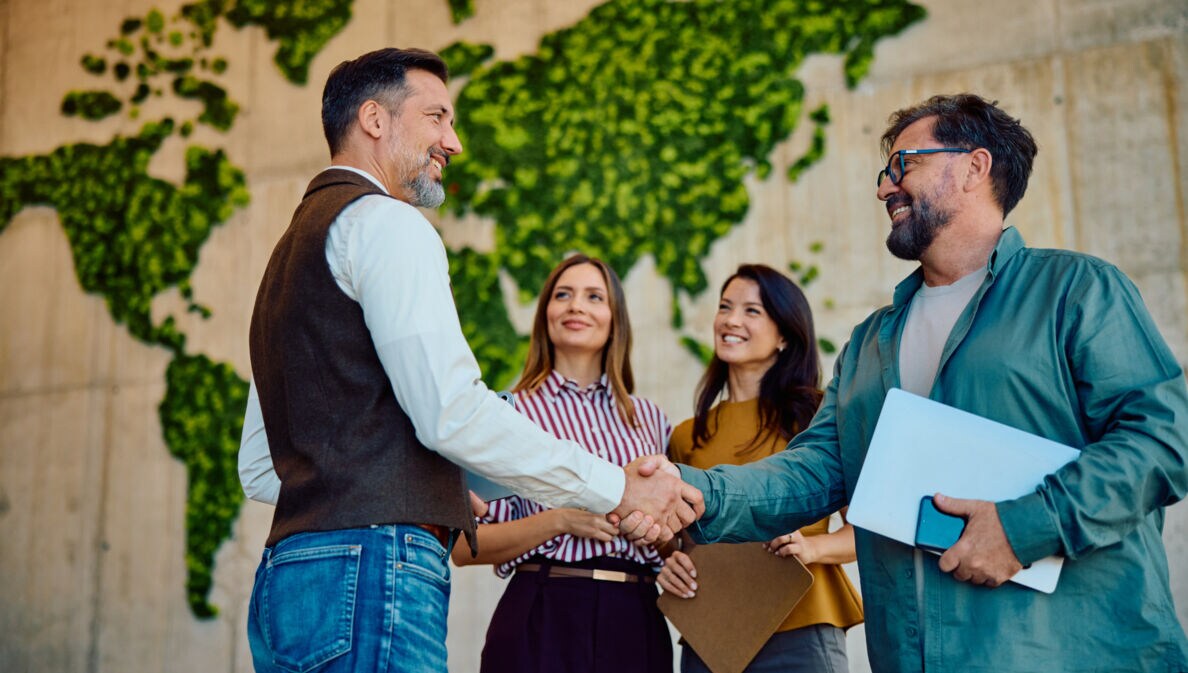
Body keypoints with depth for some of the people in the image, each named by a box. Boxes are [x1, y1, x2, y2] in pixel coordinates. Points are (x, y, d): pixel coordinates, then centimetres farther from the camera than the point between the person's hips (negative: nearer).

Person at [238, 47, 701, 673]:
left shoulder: (291, 250, 25)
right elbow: (453, 413, -17)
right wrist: (617, 487, -9)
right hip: (369, 572, -10)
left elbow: (258, 470, 24)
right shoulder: (386, 223, -5)